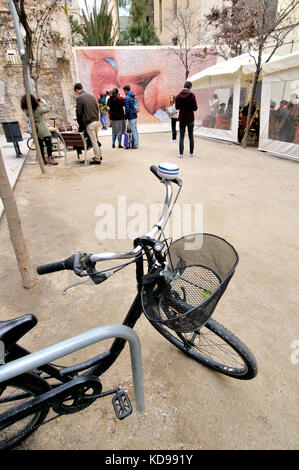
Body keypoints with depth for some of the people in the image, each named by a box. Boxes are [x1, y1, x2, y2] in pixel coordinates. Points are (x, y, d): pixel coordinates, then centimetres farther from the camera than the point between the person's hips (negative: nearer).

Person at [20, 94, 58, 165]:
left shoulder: (26, 111, -2)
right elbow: (48, 109, -7)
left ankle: (43, 159, 15)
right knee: (48, 143, 0)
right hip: (43, 129, -6)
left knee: (40, 145, 12)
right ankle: (50, 158, -6)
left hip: (35, 130, 6)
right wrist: (44, 102, 6)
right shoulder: (38, 109, -17)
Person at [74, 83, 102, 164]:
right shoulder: (91, 96, 12)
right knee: (96, 139, 18)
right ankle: (99, 155, 27)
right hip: (97, 121, 6)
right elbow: (97, 108, 15)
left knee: (94, 141, -2)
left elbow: (78, 112, -6)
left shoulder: (79, 98, -7)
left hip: (89, 123, -6)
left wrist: (80, 124, 5)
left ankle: (97, 159, 3)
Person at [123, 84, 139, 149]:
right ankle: (136, 143, 19)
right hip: (135, 115, 8)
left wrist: (125, 118, -9)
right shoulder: (133, 96, 12)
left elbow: (127, 109, -16)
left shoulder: (127, 98, -13)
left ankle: (135, 145, -2)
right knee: (135, 131, 12)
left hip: (131, 117, -8)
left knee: (133, 131, -5)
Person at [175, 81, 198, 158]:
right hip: (190, 119, -1)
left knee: (181, 137, 3)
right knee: (191, 136, 10)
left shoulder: (178, 96, -3)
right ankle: (191, 153, 15)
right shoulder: (192, 95, -10)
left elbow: (177, 107, 7)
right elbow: (195, 108, -9)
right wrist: (190, 107, 10)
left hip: (182, 119, 1)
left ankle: (181, 154, -1)